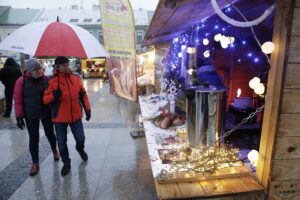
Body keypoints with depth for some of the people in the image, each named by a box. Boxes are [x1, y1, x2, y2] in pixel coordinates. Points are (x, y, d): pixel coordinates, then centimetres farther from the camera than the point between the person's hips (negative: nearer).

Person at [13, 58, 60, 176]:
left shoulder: (46, 79, -4)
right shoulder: (22, 81, -11)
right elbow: (18, 100, -7)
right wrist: (19, 117, -9)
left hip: (46, 113, 2)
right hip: (31, 115, -2)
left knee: (50, 133, 13)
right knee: (33, 138, 4)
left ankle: (54, 150, 43)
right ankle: (35, 163, 20)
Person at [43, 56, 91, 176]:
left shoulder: (76, 79, -1)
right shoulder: (52, 81, -9)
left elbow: (83, 95, 7)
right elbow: (45, 100, -8)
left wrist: (87, 108, 1)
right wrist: (54, 95, -29)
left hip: (76, 116, 2)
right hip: (60, 118, -1)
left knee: (80, 138, 7)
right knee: (61, 142, 8)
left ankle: (80, 149, 43)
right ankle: (66, 163, 30)